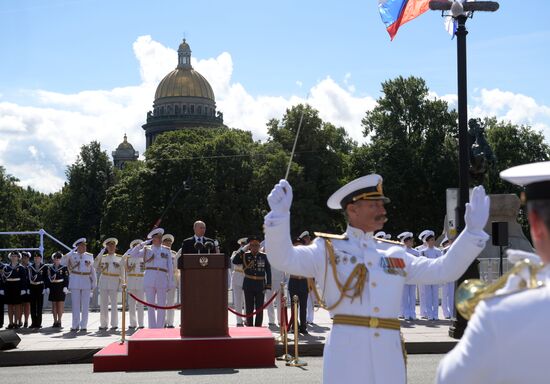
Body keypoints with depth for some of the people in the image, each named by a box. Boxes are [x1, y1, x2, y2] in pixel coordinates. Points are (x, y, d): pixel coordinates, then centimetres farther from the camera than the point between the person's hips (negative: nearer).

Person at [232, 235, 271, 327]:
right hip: (248, 286, 0)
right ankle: (249, 327, 11)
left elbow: (268, 271, 2)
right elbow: (234, 261, -16)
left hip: (260, 286, 0)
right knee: (249, 308, 4)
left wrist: (268, 285, -3)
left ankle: (258, 327, 11)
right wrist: (243, 250, -16)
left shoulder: (263, 256, 1)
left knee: (259, 309, 4)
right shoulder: (245, 255, 1)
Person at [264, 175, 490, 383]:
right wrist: (279, 215, -19)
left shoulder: (395, 256, 16)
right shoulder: (327, 250, 6)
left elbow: (444, 270, 13)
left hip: (389, 357, 4)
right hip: (347, 356, -4)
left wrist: (472, 231, 6)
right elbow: (283, 259, -7)